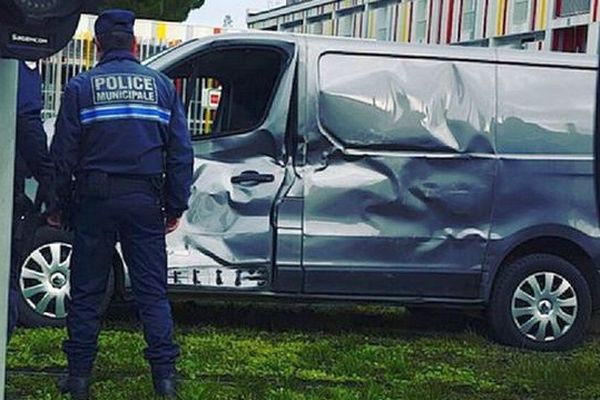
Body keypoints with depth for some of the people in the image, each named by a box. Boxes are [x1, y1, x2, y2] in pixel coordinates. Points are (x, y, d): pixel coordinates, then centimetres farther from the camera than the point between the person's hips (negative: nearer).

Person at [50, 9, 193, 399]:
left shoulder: (81, 87, 0)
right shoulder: (161, 85, 6)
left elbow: (63, 152, -2)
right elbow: (181, 151, 5)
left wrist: (62, 202, 6)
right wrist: (176, 206, 10)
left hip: (95, 200, -1)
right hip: (144, 201, 1)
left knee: (87, 290, 8)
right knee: (152, 291, 6)